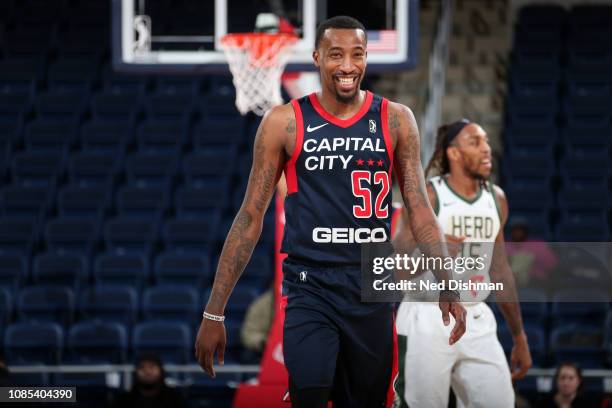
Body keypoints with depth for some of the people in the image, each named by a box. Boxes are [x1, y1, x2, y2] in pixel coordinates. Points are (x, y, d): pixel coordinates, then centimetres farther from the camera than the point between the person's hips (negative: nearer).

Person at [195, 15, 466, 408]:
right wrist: (214, 312, -1)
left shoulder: (395, 120, 2)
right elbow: (251, 217, 1)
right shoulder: (285, 123, -3)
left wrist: (448, 287, -5)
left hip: (374, 291, 2)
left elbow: (420, 209, 6)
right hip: (311, 290, -2)